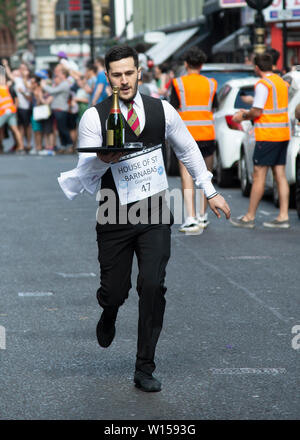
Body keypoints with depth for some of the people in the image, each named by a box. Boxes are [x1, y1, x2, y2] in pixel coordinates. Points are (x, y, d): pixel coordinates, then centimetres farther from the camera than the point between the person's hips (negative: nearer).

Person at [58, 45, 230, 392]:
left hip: (154, 213, 1)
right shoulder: (94, 117, -7)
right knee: (114, 291, 3)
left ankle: (145, 369, 0)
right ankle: (109, 312, 44)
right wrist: (101, 161, -32)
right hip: (114, 217, -1)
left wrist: (210, 191, 19)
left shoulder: (162, 110, 2)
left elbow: (187, 149, 17)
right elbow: (86, 173, -9)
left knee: (153, 286, -11)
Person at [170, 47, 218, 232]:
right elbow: (212, 110, 12)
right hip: (207, 134, 3)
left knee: (187, 178, -4)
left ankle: (191, 219, -15)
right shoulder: (210, 84, 6)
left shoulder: (178, 83, -2)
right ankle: (202, 216, 23)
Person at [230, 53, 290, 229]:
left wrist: (243, 116, 3)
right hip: (283, 134, 8)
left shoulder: (263, 84, -12)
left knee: (259, 175, -4)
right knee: (280, 175, 8)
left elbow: (257, 112, -16)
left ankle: (250, 217, 0)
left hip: (267, 135, -8)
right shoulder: (282, 82, 14)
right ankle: (283, 216, 5)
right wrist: (248, 114, 20)